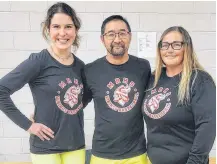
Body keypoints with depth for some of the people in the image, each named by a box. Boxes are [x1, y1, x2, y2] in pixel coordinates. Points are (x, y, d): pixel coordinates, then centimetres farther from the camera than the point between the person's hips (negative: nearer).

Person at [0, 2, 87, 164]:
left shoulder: (80, 65, 3)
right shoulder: (38, 61, -13)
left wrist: (74, 111, 1)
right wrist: (27, 124, -14)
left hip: (76, 144, 5)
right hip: (46, 147, -4)